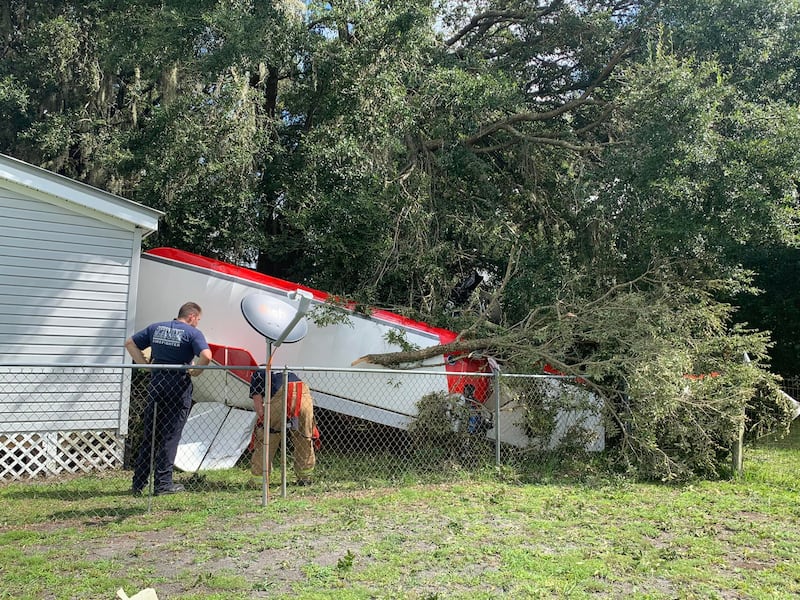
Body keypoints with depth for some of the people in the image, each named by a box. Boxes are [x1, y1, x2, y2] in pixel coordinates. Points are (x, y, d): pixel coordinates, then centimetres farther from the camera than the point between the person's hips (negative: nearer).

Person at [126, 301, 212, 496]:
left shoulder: (156, 328, 12)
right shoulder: (193, 333, -6)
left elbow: (130, 343, 14)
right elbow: (206, 356, -22)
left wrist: (145, 364, 9)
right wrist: (195, 371, -5)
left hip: (156, 382, 5)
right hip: (179, 384, -5)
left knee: (149, 435, 13)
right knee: (170, 436, 4)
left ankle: (138, 484, 18)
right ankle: (163, 483, 7)